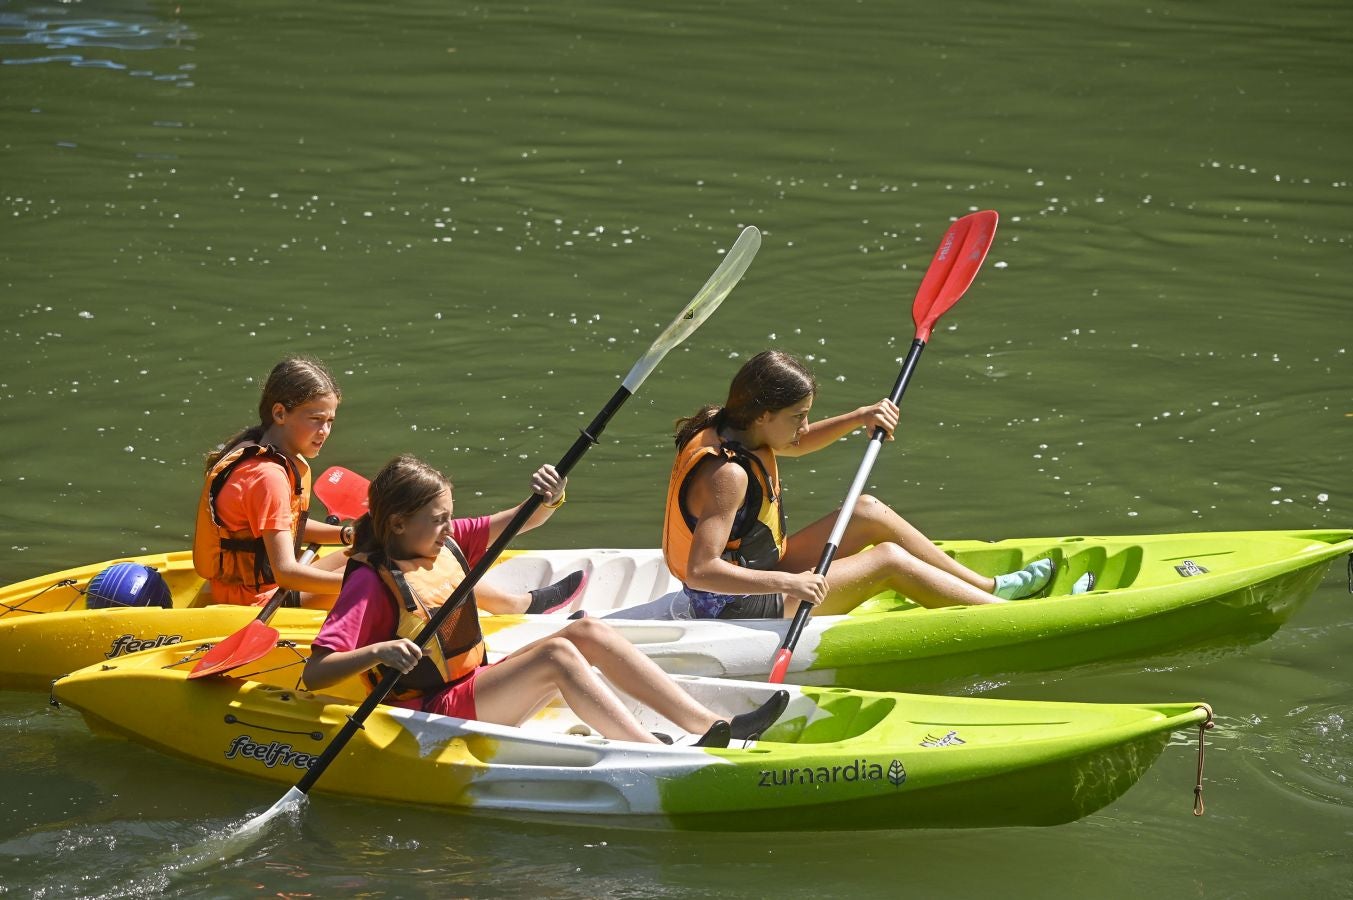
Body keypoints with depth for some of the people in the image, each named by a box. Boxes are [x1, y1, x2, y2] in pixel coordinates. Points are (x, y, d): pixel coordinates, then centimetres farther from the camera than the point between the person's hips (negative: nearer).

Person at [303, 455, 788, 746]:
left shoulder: (446, 544, 9)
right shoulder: (371, 582, -13)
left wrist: (547, 497, -11)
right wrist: (378, 652, -35)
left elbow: (522, 523, 12)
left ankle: (709, 725, -17)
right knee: (557, 654, -26)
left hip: (475, 687, 9)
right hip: (430, 713, -9)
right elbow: (314, 674, -20)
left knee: (587, 631, -7)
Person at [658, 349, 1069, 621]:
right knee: (889, 559, -6)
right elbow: (700, 571, -38)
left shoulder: (729, 429, -1)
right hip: (741, 610, -10)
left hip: (754, 575, 10)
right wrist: (787, 583, -42)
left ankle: (990, 587, 21)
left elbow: (795, 444, 21)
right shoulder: (727, 473, -30)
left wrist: (860, 418, 6)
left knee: (870, 513, 12)